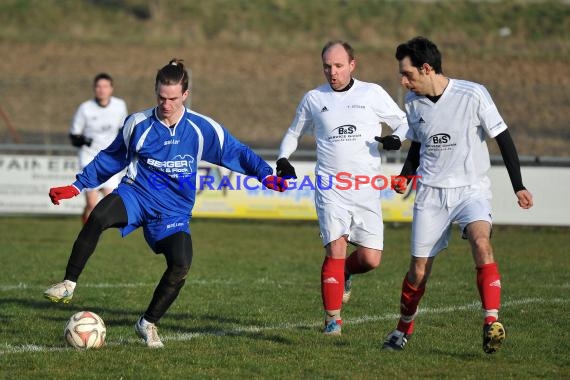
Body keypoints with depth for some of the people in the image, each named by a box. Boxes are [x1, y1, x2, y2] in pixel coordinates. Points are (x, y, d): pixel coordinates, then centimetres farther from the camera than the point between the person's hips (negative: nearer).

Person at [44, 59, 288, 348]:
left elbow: (236, 152, 8)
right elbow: (111, 159, 14)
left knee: (181, 265, -23)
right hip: (136, 194, 0)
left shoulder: (203, 129, -1)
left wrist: (266, 174, -4)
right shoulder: (138, 124, 1)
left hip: (174, 211, 0)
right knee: (99, 216, -35)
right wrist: (77, 186, 12)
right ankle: (68, 285, -26)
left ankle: (148, 324, 0)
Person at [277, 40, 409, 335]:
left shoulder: (372, 93, 5)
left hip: (366, 189, 0)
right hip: (330, 188, 0)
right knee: (335, 249, -16)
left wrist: (397, 138, -10)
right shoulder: (313, 99, 9)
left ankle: (344, 273, 31)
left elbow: (404, 122, 13)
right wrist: (283, 159, 6)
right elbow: (293, 133, 24)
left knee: (370, 259, -4)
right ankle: (332, 319, -5)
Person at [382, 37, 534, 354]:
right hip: (430, 193, 4)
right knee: (419, 268, 3)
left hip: (471, 189, -4)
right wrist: (405, 177, 2)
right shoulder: (413, 102, 4)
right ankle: (404, 329, 26)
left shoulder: (473, 95, -11)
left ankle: (492, 323, -36)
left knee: (481, 243, -30)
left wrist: (518, 187, -7)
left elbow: (503, 137, -5)